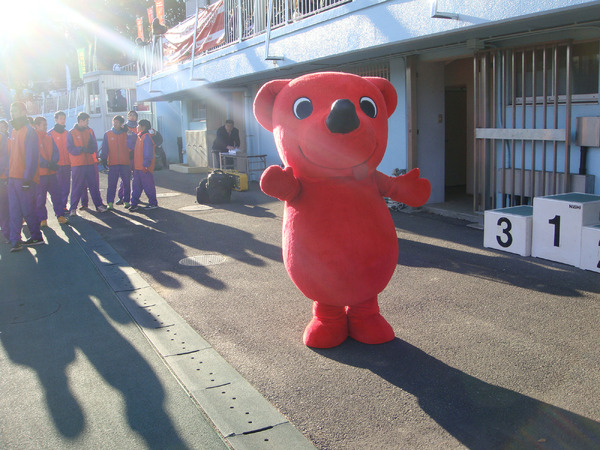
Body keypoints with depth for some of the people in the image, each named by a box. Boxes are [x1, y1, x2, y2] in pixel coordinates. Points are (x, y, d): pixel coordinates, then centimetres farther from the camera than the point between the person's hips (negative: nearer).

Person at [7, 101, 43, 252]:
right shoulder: (14, 131, 17)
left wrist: (28, 178, -19)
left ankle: (37, 237, 13)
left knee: (27, 210, -1)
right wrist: (8, 175, 14)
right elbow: (11, 155, 20)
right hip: (13, 177, 8)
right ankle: (15, 241, 6)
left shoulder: (29, 131, -8)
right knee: (14, 211, 4)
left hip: (24, 178, -8)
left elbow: (32, 156, -14)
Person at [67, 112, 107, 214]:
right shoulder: (71, 133, 0)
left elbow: (95, 147, 7)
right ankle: (73, 208, 7)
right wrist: (81, 149, -21)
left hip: (91, 163, 4)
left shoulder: (90, 131, 12)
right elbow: (70, 149, -7)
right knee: (77, 186, -1)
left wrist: (91, 147, -14)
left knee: (94, 185, 6)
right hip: (78, 164, -3)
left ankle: (98, 205, 13)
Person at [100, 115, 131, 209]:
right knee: (111, 184, -4)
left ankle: (126, 201, 14)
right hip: (113, 163, 0)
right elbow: (104, 148, 4)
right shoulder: (107, 134, 7)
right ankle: (110, 202, -2)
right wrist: (103, 159, -3)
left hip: (125, 163, 1)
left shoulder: (126, 134, 6)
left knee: (126, 183, 5)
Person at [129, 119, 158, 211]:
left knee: (148, 186, -2)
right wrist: (134, 165, 18)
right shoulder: (139, 136, 16)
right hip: (137, 167, 9)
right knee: (136, 185, 9)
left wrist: (146, 165, -20)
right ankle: (134, 203, 13)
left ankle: (153, 203, 6)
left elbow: (148, 153, -18)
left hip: (144, 167, -9)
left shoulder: (146, 137, -12)